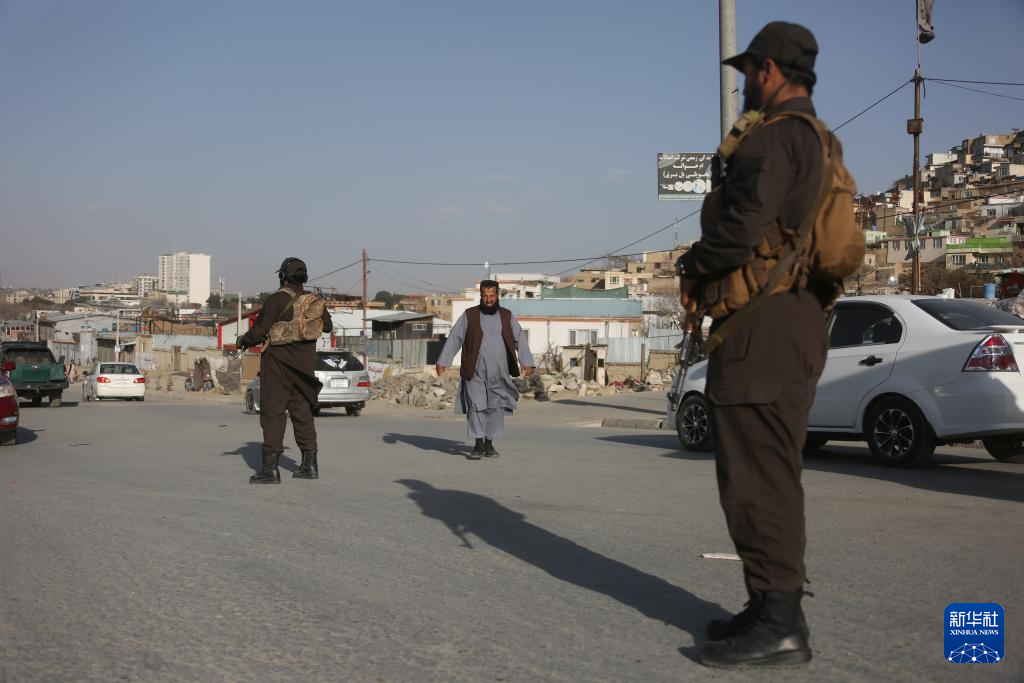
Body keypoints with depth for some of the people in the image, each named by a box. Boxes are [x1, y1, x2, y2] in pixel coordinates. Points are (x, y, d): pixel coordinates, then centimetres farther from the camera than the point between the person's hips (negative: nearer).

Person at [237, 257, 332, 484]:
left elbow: (260, 331, -14)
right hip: (304, 365, 6)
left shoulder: (277, 300, -12)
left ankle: (270, 468, -8)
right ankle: (309, 465, 17)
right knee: (302, 411, 14)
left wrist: (243, 341, 4)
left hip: (278, 362, -6)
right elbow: (327, 326, 20)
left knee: (272, 412, -4)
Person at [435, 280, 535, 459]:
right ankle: (478, 445, 0)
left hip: (499, 373, 2)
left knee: (496, 408, 4)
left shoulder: (507, 316, 8)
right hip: (475, 372, -2)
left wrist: (527, 362, -9)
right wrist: (443, 361, -10)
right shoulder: (469, 316, 1)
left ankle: (489, 444, 17)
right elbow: (454, 338, -1)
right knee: (476, 407, -8)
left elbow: (519, 339, 4)